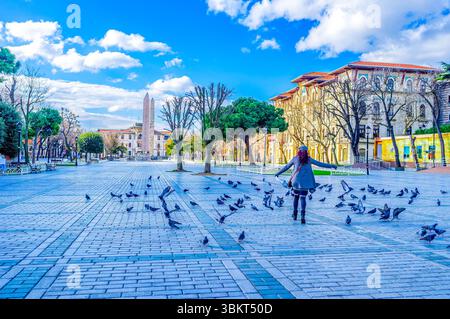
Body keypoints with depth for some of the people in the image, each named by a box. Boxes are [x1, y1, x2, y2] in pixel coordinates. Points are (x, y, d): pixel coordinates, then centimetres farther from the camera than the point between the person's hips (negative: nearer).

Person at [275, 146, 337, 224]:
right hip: (305, 182, 0)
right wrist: (331, 166, 19)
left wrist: (278, 173, 22)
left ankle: (295, 214, 22)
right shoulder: (309, 159, 8)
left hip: (296, 181, 0)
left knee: (296, 196, 17)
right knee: (303, 197, 0)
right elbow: (320, 164, 11)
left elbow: (286, 167, 12)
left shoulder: (295, 159, 6)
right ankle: (303, 215, -16)